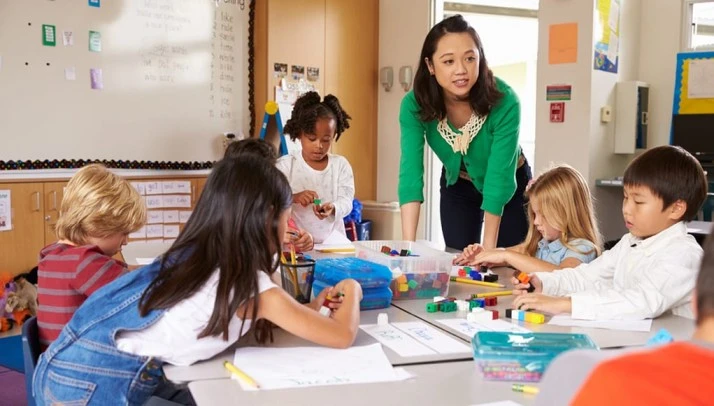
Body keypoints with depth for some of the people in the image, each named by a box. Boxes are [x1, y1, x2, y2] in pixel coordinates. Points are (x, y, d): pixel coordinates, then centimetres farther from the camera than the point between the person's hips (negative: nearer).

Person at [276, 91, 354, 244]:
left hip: (331, 237, 3)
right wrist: (294, 197, -29)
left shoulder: (341, 165, 5)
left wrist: (333, 208, -25)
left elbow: (346, 201, -2)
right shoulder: (286, 164, -1)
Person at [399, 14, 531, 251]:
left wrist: (488, 248, -33)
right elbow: (410, 173, -33)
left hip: (510, 186, -2)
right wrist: (408, 245, -41)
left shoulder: (504, 101, -33)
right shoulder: (414, 105, -26)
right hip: (457, 186, 2)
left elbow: (499, 178, -32)